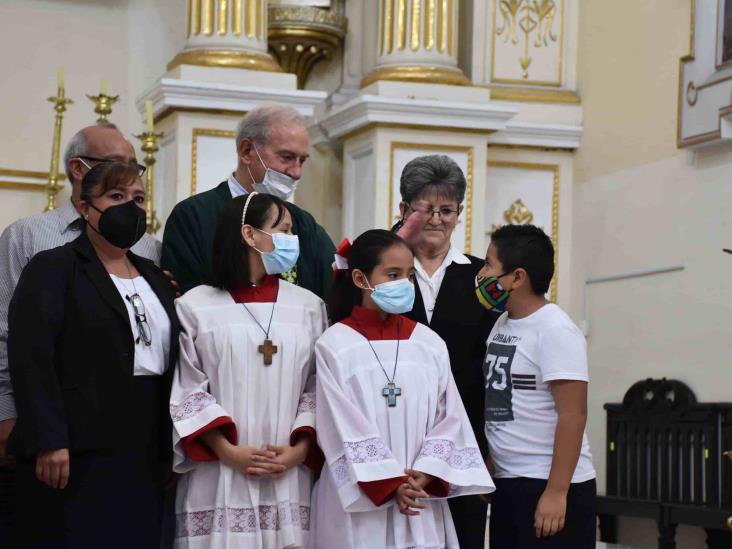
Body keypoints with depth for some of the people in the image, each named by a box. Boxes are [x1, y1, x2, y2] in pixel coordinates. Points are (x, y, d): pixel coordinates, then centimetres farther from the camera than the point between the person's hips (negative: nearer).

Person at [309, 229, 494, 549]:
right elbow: (343, 427, -8)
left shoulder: (430, 344, 7)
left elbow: (450, 418, 4)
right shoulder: (334, 345, -4)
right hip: (358, 501, -3)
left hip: (421, 501, 3)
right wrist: (390, 484, -13)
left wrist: (425, 474, -10)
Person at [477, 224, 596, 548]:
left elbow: (572, 415, -18)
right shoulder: (502, 324, 10)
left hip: (551, 487, -8)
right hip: (508, 484, 8)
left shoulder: (555, 330, -14)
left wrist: (557, 492, -20)